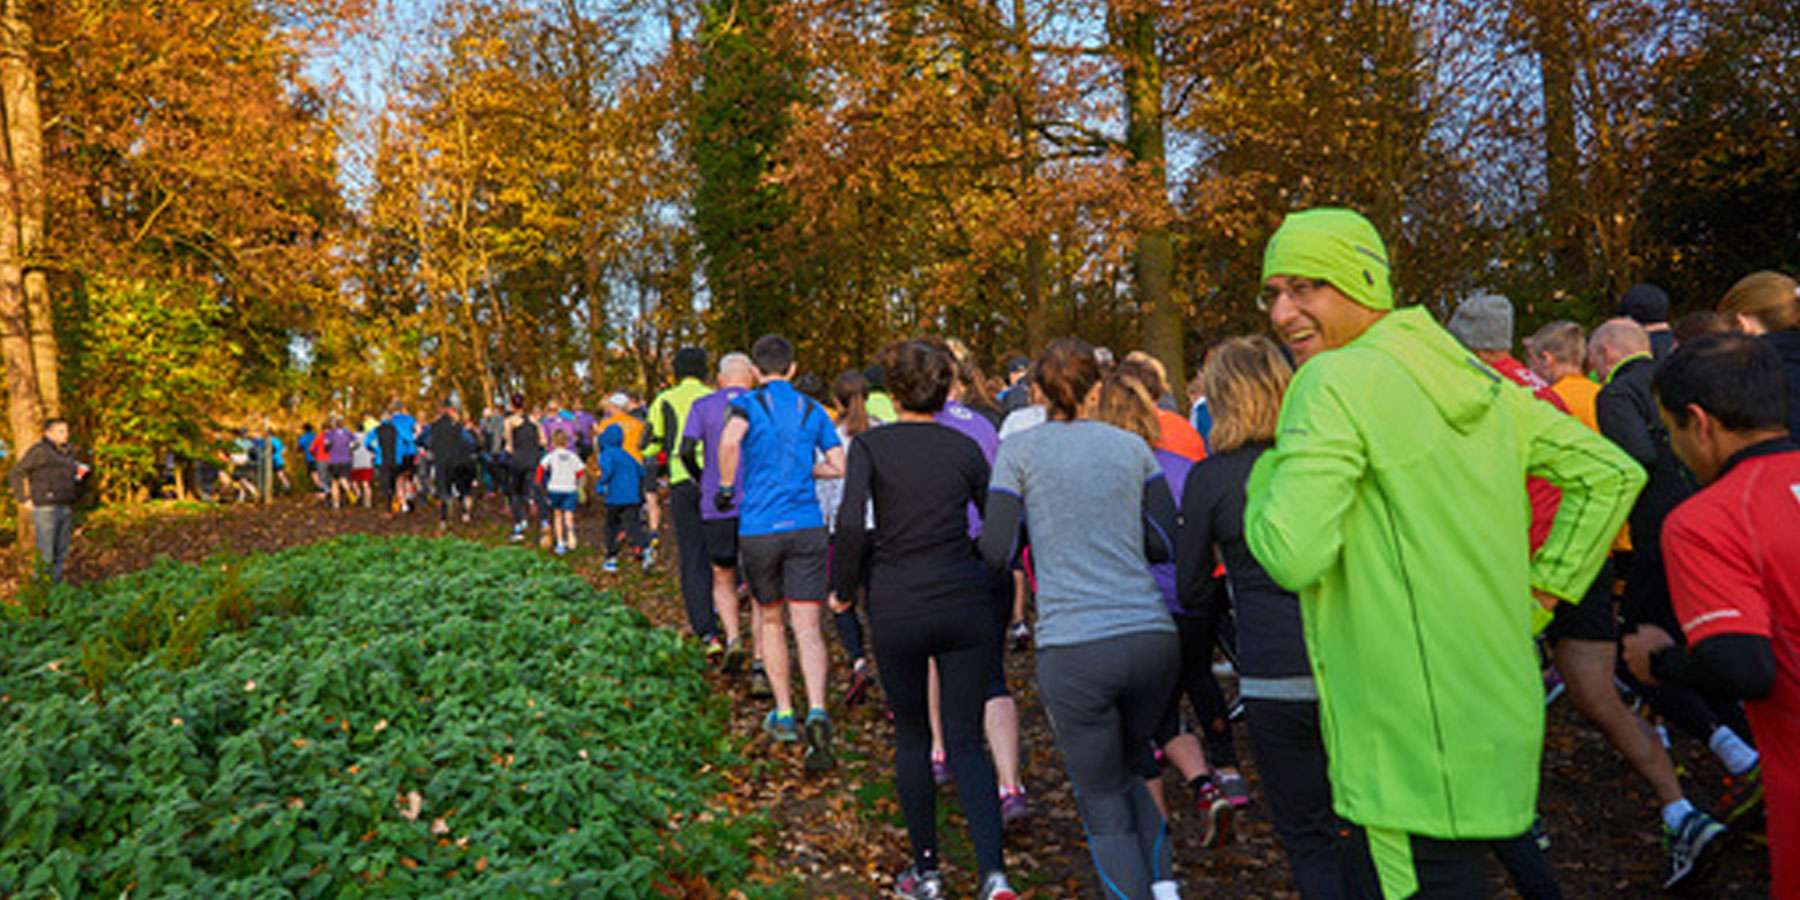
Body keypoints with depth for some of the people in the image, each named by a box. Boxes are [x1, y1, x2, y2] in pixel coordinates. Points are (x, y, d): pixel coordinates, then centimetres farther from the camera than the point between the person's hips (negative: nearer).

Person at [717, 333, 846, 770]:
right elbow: (839, 465, 4)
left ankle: (784, 714, 25)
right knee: (807, 627, -2)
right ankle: (816, 711, -23)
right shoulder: (812, 410, 9)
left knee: (771, 620, 17)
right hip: (806, 526, 1)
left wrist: (726, 486, -8)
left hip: (758, 529, -1)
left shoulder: (748, 403, -1)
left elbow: (729, 440, -23)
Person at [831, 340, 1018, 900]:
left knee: (912, 737, 16)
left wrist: (843, 591, -2)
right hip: (967, 605, 2)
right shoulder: (964, 448, 3)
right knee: (965, 741, 7)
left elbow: (851, 526, -16)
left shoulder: (870, 445, -4)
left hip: (897, 609, -1)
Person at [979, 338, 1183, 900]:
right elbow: (1167, 544, 11)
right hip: (1152, 637, 4)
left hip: (1073, 648, -3)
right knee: (1128, 768, 28)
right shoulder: (1132, 447, 11)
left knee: (1104, 806, 11)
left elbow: (997, 554, -1)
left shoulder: (1019, 450, 2)